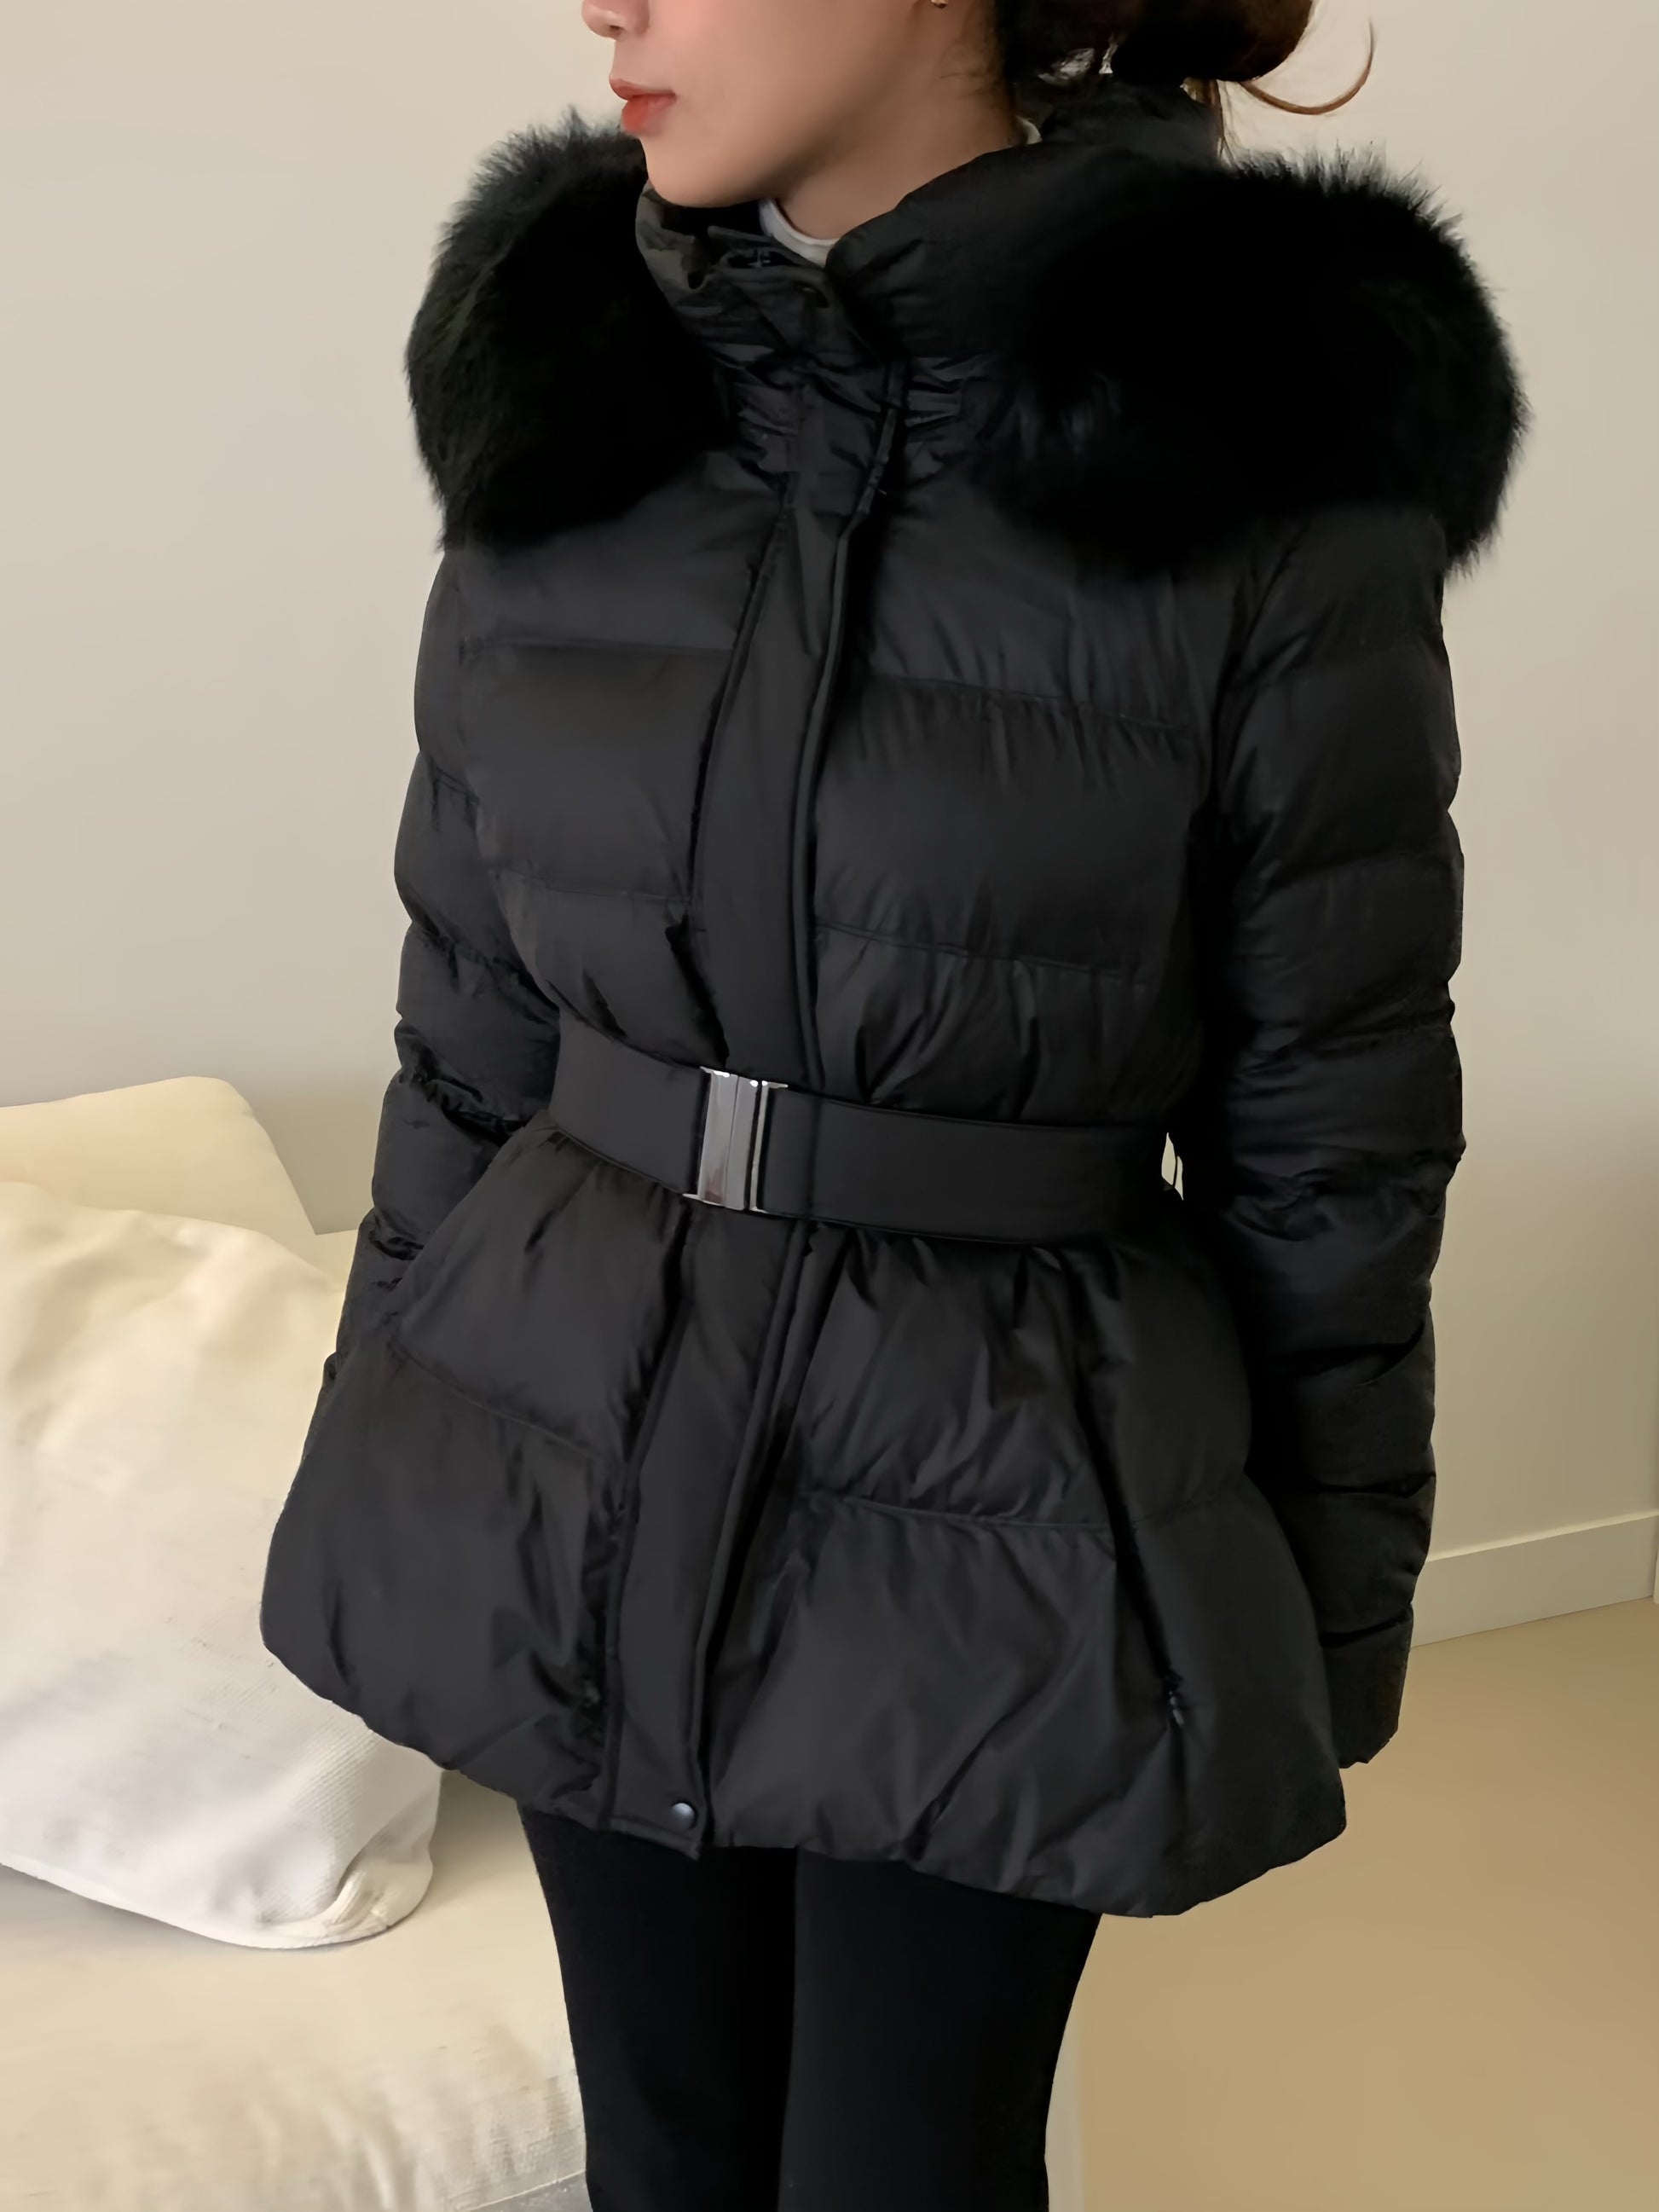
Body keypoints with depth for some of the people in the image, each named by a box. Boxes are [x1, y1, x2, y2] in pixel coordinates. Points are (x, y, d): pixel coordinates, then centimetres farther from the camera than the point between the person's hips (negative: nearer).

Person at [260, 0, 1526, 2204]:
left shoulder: (1266, 436, -16)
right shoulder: (572, 373, -3)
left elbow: (1329, 1124, -8)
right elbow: (469, 1010, 6)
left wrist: (1333, 1626, 0)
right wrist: (385, 1433, 12)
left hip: (990, 1504, -3)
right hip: (578, 1457, 4)